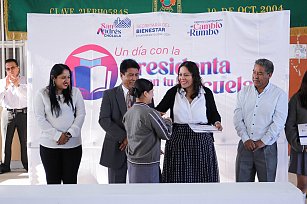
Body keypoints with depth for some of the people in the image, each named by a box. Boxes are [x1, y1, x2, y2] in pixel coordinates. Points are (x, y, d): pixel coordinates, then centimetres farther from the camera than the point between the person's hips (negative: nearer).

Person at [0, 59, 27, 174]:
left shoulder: (25, 80, 2)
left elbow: (28, 94, -11)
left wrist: (17, 85, -20)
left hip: (23, 113, -1)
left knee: (25, 140, 4)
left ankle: (27, 164, 14)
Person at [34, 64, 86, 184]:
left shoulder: (75, 92, 2)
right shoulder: (42, 94, -2)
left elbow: (81, 114, 1)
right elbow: (40, 118, -5)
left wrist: (69, 134, -10)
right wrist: (57, 136, -12)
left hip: (73, 144, 1)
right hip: (49, 145, -1)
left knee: (70, 179, 6)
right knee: (53, 179, 8)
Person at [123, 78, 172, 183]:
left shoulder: (128, 113, 4)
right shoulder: (150, 113, -18)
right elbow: (167, 134, -10)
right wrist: (168, 121, 8)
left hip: (131, 161, 8)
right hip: (147, 164, -7)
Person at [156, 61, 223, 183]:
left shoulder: (206, 93, 2)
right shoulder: (173, 92, 3)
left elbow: (213, 113, 12)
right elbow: (159, 110, 7)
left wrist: (216, 122, -8)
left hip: (201, 140, 0)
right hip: (178, 140, 0)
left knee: (202, 175, 5)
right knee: (179, 176, 4)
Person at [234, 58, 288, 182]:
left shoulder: (279, 95, 0)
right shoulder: (244, 92, 8)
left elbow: (278, 122, -7)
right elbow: (237, 118, 3)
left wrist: (262, 142, -12)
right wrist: (246, 139, -8)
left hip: (267, 147, -2)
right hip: (245, 146, 3)